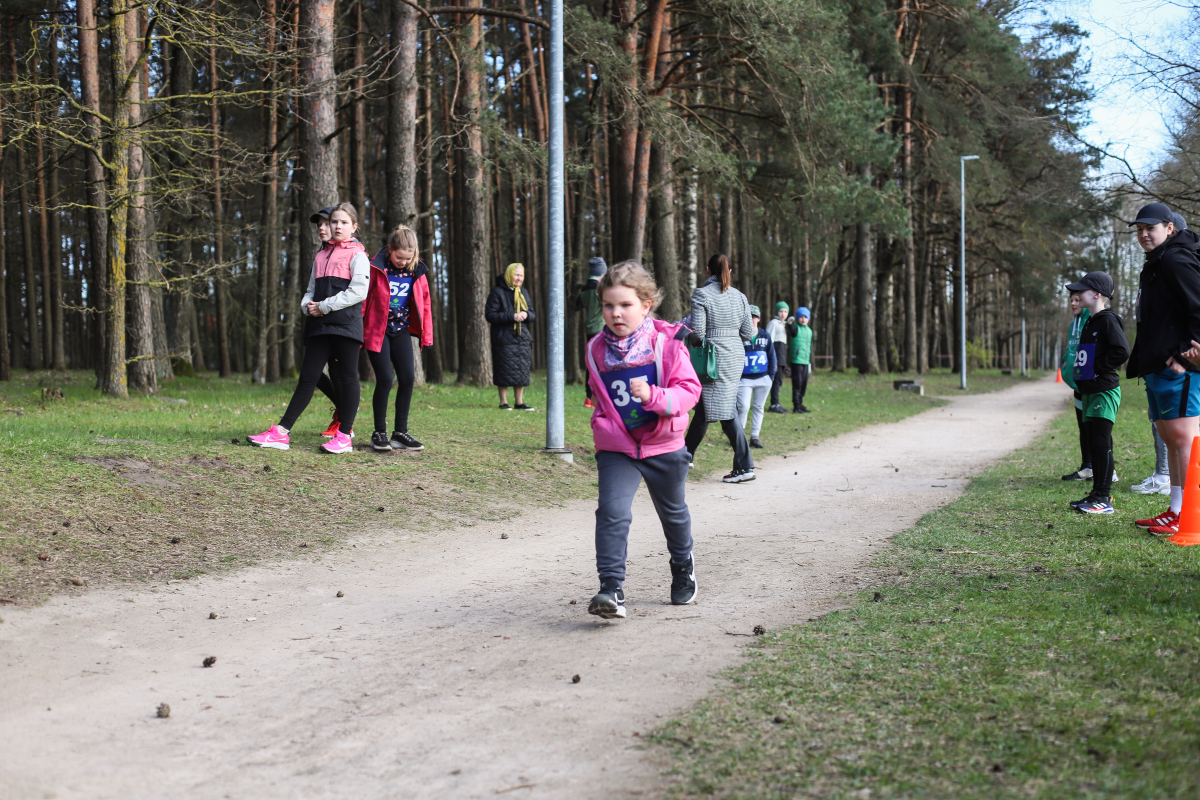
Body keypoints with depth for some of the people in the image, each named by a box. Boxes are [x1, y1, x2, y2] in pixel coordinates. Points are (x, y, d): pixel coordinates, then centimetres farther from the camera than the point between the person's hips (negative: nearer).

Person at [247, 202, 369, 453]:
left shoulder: (357, 255, 1)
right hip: (319, 325, 6)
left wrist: (325, 306, -12)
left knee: (347, 377, 0)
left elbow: (358, 291, -11)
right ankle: (280, 433, -2)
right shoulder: (321, 256, 20)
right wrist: (308, 305, 1)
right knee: (307, 377, 2)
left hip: (346, 324, -6)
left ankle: (344, 437, 4)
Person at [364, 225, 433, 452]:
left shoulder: (417, 271, 0)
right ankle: (379, 433, 3)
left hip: (401, 331, 4)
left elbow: (424, 302, 8)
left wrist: (426, 335, 7)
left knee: (408, 378, -2)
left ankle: (400, 433, 8)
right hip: (377, 331, -4)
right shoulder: (376, 267, -12)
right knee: (385, 379, -10)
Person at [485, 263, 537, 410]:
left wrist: (526, 314, -8)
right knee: (505, 371, -4)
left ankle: (520, 402, 12)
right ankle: (503, 402, 5)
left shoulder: (523, 292, 14)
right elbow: (490, 314, -11)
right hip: (504, 339, -5)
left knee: (522, 372, 5)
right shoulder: (498, 292, -5)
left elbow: (532, 314, 17)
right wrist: (511, 316, -18)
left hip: (523, 337, 5)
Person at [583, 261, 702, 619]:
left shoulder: (667, 342, -12)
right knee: (612, 512, -19)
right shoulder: (597, 349, -1)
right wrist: (602, 421, 10)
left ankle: (682, 564, 49)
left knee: (672, 511, 21)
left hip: (664, 445, -1)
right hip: (616, 448, 1)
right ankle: (611, 589, -21)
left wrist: (654, 396, -31)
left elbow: (689, 389, -17)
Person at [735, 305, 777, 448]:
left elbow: (772, 357, 12)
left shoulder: (765, 336, 7)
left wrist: (771, 376, 6)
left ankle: (755, 437, 14)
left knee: (758, 407, 7)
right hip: (744, 378, -3)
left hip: (763, 379, 4)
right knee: (743, 407, -11)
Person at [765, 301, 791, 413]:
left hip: (781, 352, 9)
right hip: (776, 350, -9)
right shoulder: (773, 323, -6)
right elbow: (770, 340, -13)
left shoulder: (782, 324, 23)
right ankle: (774, 405, -12)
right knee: (777, 379, -12)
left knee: (778, 380, 9)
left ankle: (776, 404, 12)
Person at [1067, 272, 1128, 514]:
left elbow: (1121, 351, -23)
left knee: (1101, 442, -9)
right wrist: (1077, 371, 12)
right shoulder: (1090, 322, 17)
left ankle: (1104, 498, -8)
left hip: (1105, 390, -10)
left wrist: (1099, 369, -16)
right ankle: (1097, 493, 19)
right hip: (1090, 390, 10)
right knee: (1094, 442, 12)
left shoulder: (1108, 320, -12)